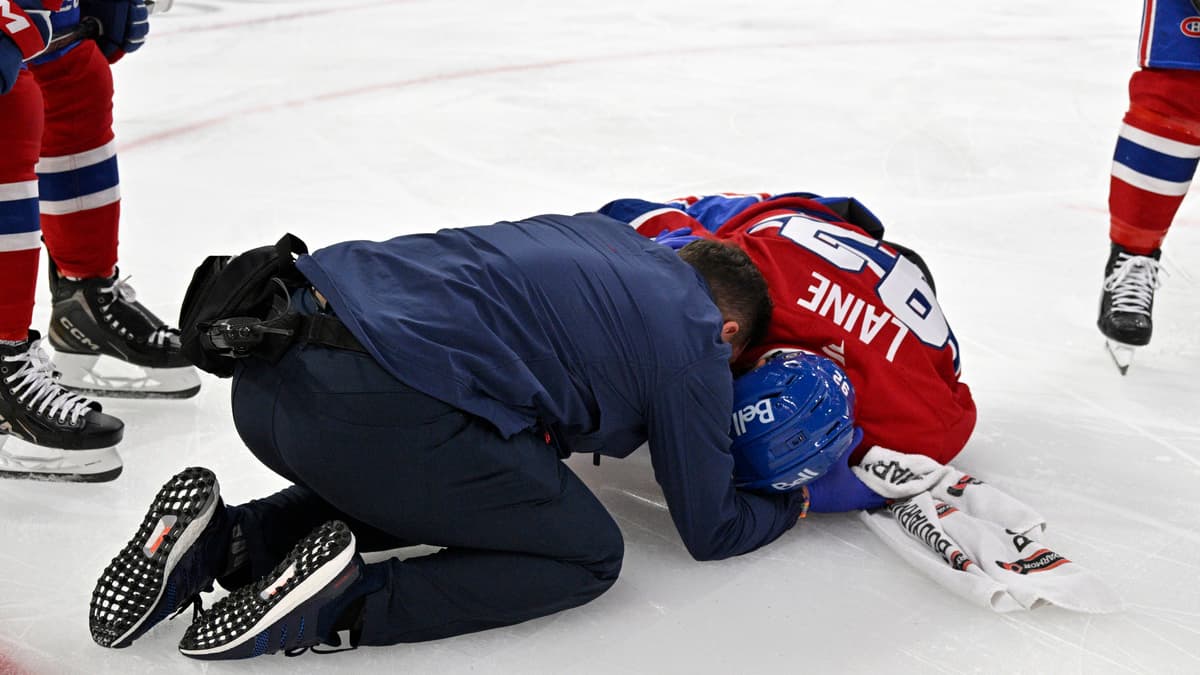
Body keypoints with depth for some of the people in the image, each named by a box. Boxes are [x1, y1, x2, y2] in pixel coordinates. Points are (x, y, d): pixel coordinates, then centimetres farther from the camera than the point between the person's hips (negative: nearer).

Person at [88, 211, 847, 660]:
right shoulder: (695, 342, 9)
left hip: (268, 363, 8)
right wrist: (787, 506, 38)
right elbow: (710, 530, 19)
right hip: (383, 413, -8)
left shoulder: (602, 233, 27)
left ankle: (219, 541, 13)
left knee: (413, 488, 35)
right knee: (587, 553, 12)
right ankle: (337, 603, -6)